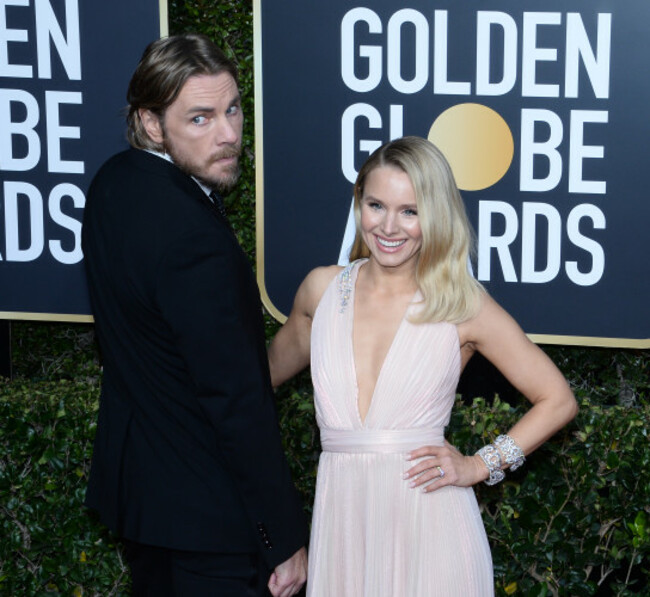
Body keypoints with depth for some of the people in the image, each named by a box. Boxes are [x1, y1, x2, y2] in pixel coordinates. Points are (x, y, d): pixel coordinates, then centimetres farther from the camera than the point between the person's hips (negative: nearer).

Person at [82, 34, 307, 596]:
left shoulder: (114, 182, 0)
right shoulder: (194, 236, -29)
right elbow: (238, 401, -26)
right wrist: (285, 540, -20)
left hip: (129, 484, 9)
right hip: (206, 513, -9)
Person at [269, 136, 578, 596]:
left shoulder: (462, 304, -3)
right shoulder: (322, 289, 6)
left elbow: (558, 401, 3)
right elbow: (275, 367, 24)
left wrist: (480, 466, -3)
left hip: (428, 519, -3)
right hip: (342, 518, 3)